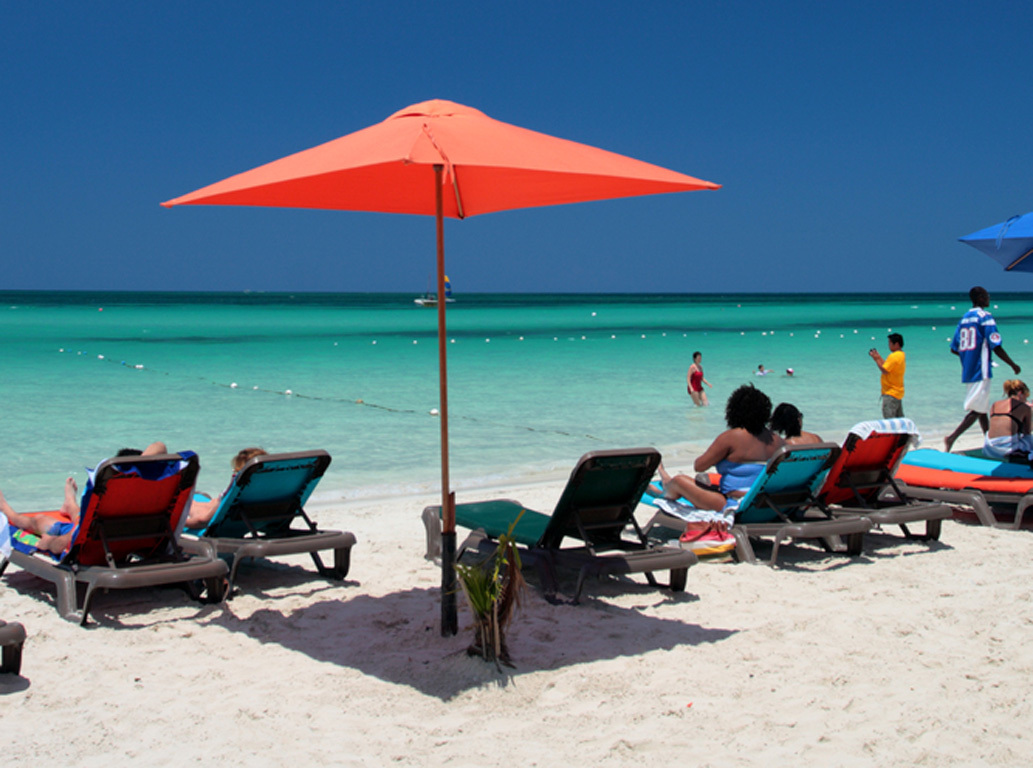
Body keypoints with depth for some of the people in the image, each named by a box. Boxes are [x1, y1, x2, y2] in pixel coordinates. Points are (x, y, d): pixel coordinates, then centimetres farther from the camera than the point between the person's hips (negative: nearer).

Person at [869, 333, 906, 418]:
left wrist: (877, 359, -12)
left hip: (891, 393, -10)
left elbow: (884, 370, -21)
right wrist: (879, 357, 12)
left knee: (889, 418, -12)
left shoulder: (894, 356, -18)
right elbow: (888, 366, 16)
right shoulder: (901, 355, 13)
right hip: (898, 392, 10)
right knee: (899, 419, 14)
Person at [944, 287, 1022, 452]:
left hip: (968, 371, 8)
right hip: (981, 371, -8)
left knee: (982, 409, 15)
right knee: (978, 409, -7)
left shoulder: (964, 319, 12)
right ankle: (952, 438, -17)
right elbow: (996, 347, -15)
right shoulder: (985, 317, -11)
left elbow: (954, 349, 13)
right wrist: (1013, 365, -4)